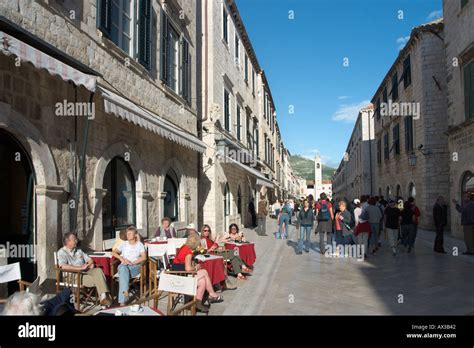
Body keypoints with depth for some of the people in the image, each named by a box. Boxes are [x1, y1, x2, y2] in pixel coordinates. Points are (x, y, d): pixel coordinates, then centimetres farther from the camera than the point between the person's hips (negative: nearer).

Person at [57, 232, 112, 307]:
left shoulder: (78, 250, 20)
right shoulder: (62, 252, -3)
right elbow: (63, 266, -22)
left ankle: (104, 297, -33)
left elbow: (90, 260, 24)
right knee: (97, 279, -27)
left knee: (98, 270, -26)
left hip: (85, 272, 6)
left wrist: (90, 264, -1)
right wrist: (80, 268, -22)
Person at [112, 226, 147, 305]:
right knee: (123, 268, -38)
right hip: (124, 266, 2)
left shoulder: (139, 244, 8)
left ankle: (122, 300, -40)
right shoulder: (124, 244, 16)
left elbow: (144, 257, -4)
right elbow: (113, 252, 12)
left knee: (122, 274, -36)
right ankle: (125, 291, -50)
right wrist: (121, 259, -7)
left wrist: (132, 263, -16)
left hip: (135, 266, -2)